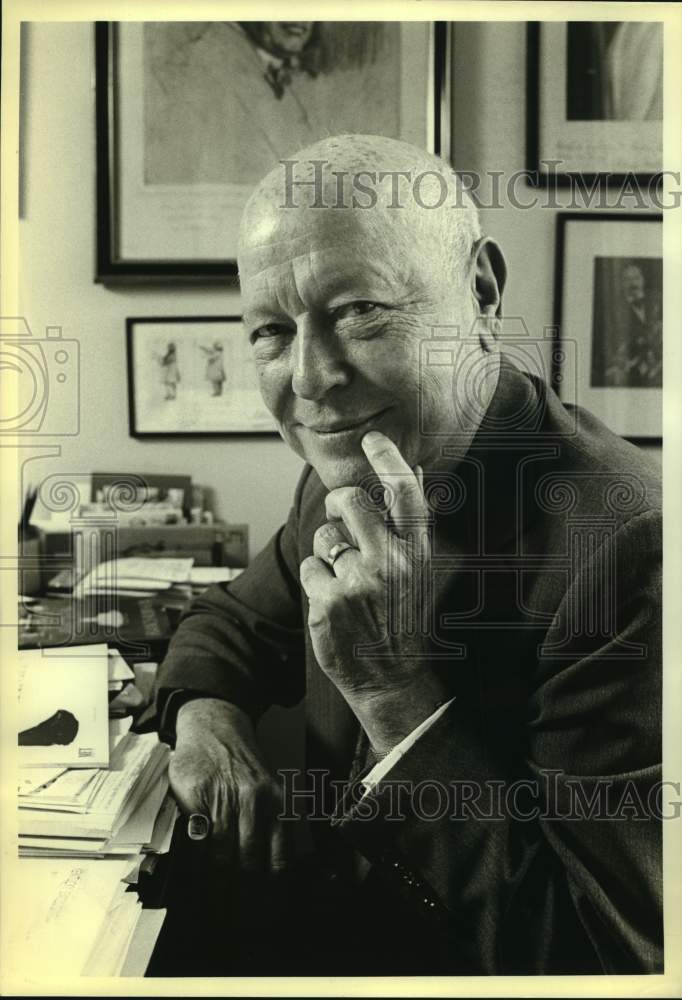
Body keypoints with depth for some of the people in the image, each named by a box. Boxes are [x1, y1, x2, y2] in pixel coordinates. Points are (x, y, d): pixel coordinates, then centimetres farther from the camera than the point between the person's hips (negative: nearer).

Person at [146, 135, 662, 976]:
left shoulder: (632, 554, -29)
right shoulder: (339, 486, -6)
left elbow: (607, 952, -25)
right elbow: (239, 618, 11)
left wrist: (396, 692, -32)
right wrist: (204, 713, -11)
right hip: (328, 908, 6)